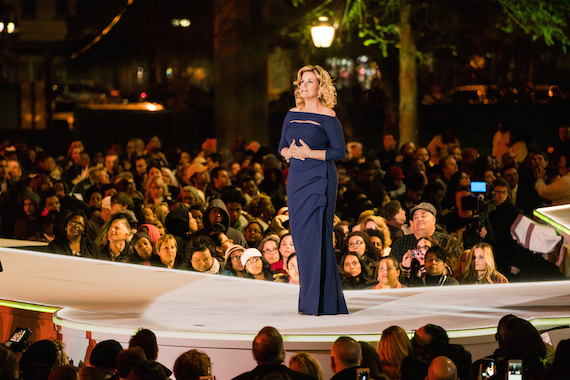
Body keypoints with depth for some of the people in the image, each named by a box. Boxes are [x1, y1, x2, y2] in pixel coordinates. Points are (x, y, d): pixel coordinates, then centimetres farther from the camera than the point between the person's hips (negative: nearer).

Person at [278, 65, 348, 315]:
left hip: (319, 181, -6)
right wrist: (289, 152, -6)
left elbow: (339, 152, -8)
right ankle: (308, 299, 14)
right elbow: (282, 146, 16)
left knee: (315, 236, -9)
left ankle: (321, 301, -6)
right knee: (300, 235, 6)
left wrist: (310, 153, -17)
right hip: (296, 179, 6)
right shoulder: (293, 115, 12)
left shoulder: (328, 117, -6)